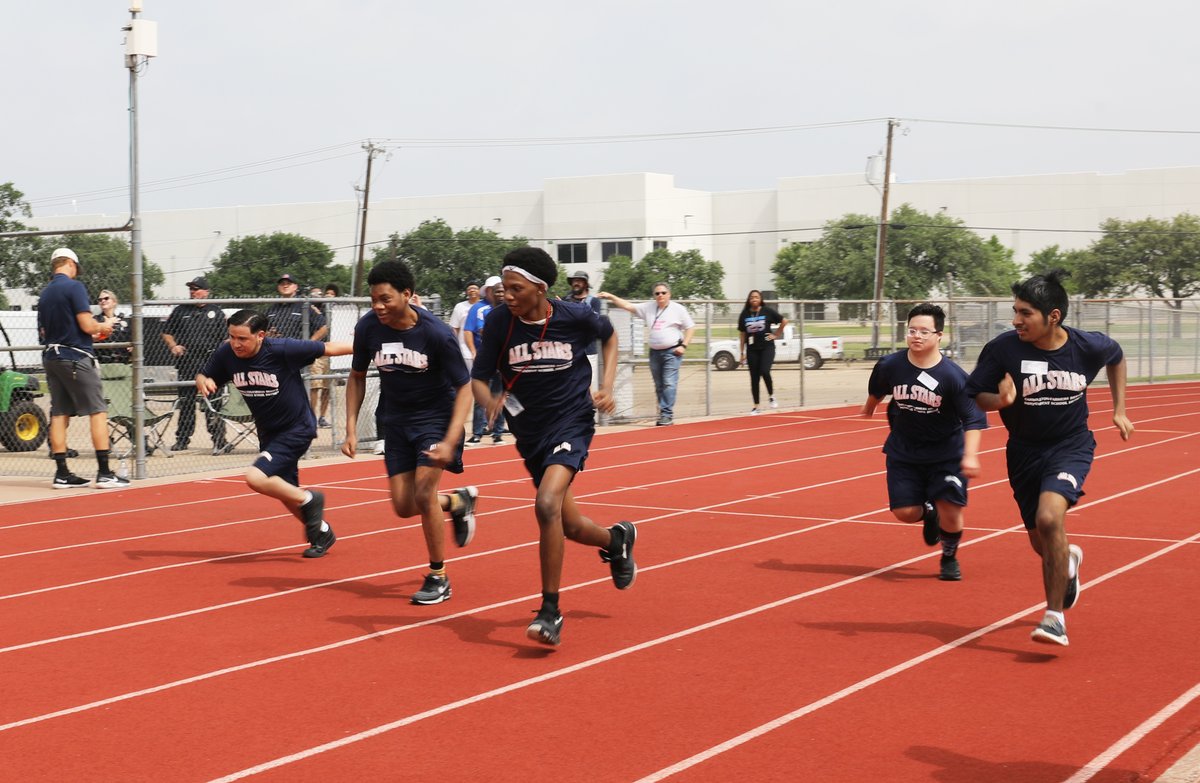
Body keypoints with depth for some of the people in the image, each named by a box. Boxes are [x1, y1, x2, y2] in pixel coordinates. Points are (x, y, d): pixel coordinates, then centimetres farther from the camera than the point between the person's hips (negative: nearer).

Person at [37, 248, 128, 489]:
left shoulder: (45, 293, 13)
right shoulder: (74, 286, -10)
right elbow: (87, 325, -18)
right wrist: (103, 327, 4)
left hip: (51, 357, 8)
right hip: (76, 357, -8)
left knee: (59, 414, 7)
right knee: (98, 411, -4)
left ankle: (62, 474, 6)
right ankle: (104, 473, -8)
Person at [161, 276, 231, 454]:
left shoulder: (216, 312, 8)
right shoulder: (180, 311, 13)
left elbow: (226, 338, 6)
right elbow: (167, 332, 18)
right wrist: (173, 346, -2)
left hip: (210, 364, -3)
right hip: (186, 364, 3)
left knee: (212, 404, -9)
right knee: (186, 403, 8)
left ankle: (219, 440, -12)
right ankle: (182, 439, 18)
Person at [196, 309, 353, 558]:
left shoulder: (283, 350, -26)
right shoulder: (226, 354, -12)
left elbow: (328, 348, -17)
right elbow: (202, 376, 4)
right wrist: (203, 382, -20)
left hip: (296, 429, -7)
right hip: (268, 433, 7)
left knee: (256, 478, -24)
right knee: (286, 493, 19)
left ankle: (309, 499, -1)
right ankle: (321, 533, 42)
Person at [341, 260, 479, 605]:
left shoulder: (437, 334, -24)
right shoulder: (367, 327, -14)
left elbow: (464, 387, -17)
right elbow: (357, 377, 4)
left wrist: (450, 441, -26)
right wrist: (351, 428, -4)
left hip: (436, 417, -4)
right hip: (395, 419, 4)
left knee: (423, 493, -18)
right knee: (404, 506, 1)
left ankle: (438, 578, 1)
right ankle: (458, 501, 34)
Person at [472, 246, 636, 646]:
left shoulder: (575, 316, -12)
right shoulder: (499, 321, -10)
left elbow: (608, 336, 11)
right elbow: (478, 378, -6)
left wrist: (607, 385, -1)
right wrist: (490, 402, -28)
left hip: (571, 422, -4)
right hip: (530, 432, 4)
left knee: (547, 505, -27)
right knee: (569, 527, 12)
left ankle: (550, 613, -17)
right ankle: (616, 539, 49)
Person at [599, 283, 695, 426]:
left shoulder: (678, 309, -1)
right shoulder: (649, 308, 8)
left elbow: (690, 327, 1)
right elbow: (628, 306, 6)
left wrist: (684, 346, -9)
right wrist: (610, 297, -1)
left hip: (672, 352, -5)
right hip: (655, 352, 5)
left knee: (669, 384, -13)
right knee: (659, 386, 6)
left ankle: (667, 414, -14)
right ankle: (663, 414, 12)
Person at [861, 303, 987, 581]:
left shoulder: (953, 376, -20)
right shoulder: (890, 366, -11)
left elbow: (974, 419, -19)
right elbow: (876, 390, 13)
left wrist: (969, 456, -31)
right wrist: (869, 407, 33)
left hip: (947, 453, -3)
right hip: (903, 452, 3)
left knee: (950, 511, -11)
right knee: (905, 512, -4)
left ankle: (949, 557, 21)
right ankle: (928, 513, 35)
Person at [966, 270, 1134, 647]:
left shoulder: (1088, 346, -13)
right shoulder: (1002, 348, -17)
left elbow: (1117, 357, 12)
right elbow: (976, 397, -7)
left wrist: (1119, 411, 10)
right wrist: (1001, 400, -28)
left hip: (1071, 446, -2)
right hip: (1025, 451, 2)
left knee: (1049, 517, -28)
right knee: (1042, 544, 12)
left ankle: (1055, 617, -17)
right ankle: (1068, 560, 53)